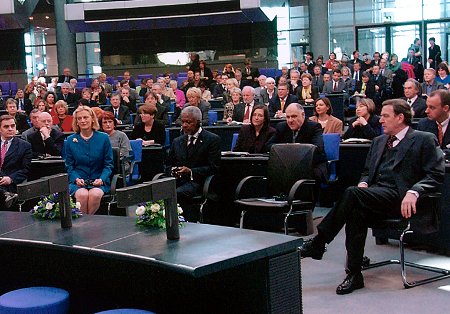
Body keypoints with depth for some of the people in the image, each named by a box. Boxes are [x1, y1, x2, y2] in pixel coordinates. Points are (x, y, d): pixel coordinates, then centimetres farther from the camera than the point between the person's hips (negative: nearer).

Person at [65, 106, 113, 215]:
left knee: (95, 194, -33)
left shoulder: (103, 138, 5)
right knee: (82, 195, -33)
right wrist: (76, 179, -9)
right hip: (78, 180, 1)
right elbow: (69, 166, 10)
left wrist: (101, 179, -11)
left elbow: (108, 164, 6)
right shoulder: (70, 140, 8)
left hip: (98, 180, -1)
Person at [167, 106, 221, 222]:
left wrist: (191, 172, -16)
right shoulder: (177, 141, 22)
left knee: (178, 193, -35)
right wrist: (173, 171, -1)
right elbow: (169, 164, 25)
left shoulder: (212, 139, 3)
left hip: (197, 181, -5)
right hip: (178, 180, 5)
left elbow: (213, 167, -4)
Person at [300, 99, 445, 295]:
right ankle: (354, 275, -27)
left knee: (352, 193, -30)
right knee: (357, 211, -31)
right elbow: (367, 171, 30)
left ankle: (318, 244, -22)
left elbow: (436, 175, -3)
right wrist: (364, 183, 4)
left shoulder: (424, 140, 6)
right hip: (376, 196, 6)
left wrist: (413, 192, -20)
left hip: (400, 199, -6)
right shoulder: (379, 141, 26)